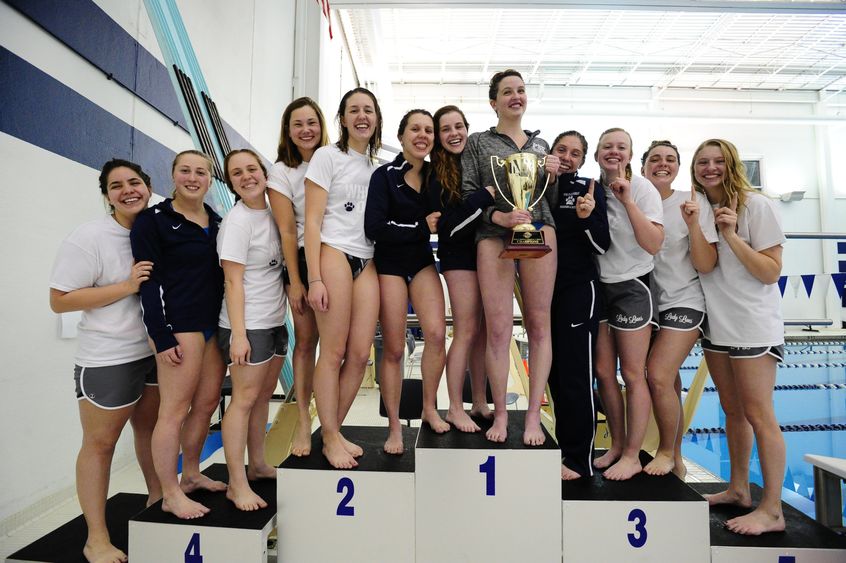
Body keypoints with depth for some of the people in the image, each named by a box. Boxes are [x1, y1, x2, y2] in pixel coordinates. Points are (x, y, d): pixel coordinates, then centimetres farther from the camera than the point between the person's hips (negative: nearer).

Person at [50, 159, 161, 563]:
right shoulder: (89, 238, -14)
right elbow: (59, 301, -15)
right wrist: (127, 287, -22)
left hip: (157, 350, 6)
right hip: (108, 359, -5)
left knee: (152, 427, 19)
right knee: (100, 443, 6)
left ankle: (157, 497, 39)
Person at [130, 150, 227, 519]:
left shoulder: (217, 222, 15)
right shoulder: (153, 220, -4)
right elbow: (150, 282, -9)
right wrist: (163, 337, -16)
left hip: (216, 324, 7)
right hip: (179, 326, -7)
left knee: (207, 403, 12)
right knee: (175, 410, -2)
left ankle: (191, 474, 28)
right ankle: (170, 495, 10)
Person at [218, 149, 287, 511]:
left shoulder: (271, 215, 10)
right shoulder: (237, 221, -11)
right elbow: (233, 281, -16)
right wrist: (238, 334, -20)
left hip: (275, 321, 7)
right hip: (248, 325, -7)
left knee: (264, 394, 14)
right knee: (245, 399, -3)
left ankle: (257, 465, 29)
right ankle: (236, 484, 8)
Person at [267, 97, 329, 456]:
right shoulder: (281, 171, 3)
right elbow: (287, 231, -2)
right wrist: (295, 281, -6)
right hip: (305, 260, -1)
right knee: (305, 340, 1)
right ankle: (303, 420, 13)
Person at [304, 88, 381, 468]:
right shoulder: (327, 156, 2)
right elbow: (312, 221, -6)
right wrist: (315, 279, -14)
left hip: (367, 261, 5)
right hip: (334, 254, -5)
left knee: (360, 354, 1)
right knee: (333, 352, -3)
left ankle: (333, 430, 19)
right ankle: (330, 438, 12)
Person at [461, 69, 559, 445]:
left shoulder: (541, 145, 22)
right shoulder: (478, 142, 12)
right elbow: (468, 193, 3)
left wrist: (552, 175, 4)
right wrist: (498, 216, -13)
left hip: (538, 230, 3)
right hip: (493, 234, -2)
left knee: (539, 325, -2)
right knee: (498, 329, -6)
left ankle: (533, 415, 6)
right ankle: (500, 414, 7)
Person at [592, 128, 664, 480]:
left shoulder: (642, 189, -8)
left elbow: (653, 244, -18)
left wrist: (627, 200, -21)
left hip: (631, 286, -4)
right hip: (597, 286, 5)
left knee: (633, 375, 1)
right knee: (604, 372, 8)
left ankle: (632, 456, 15)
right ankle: (616, 446, 24)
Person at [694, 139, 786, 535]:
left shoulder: (756, 206, -9)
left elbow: (771, 272, -13)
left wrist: (732, 235, -22)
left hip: (753, 327, -6)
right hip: (716, 325, 6)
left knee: (758, 415, -2)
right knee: (733, 410, 15)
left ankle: (772, 510, 9)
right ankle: (738, 490, 28)